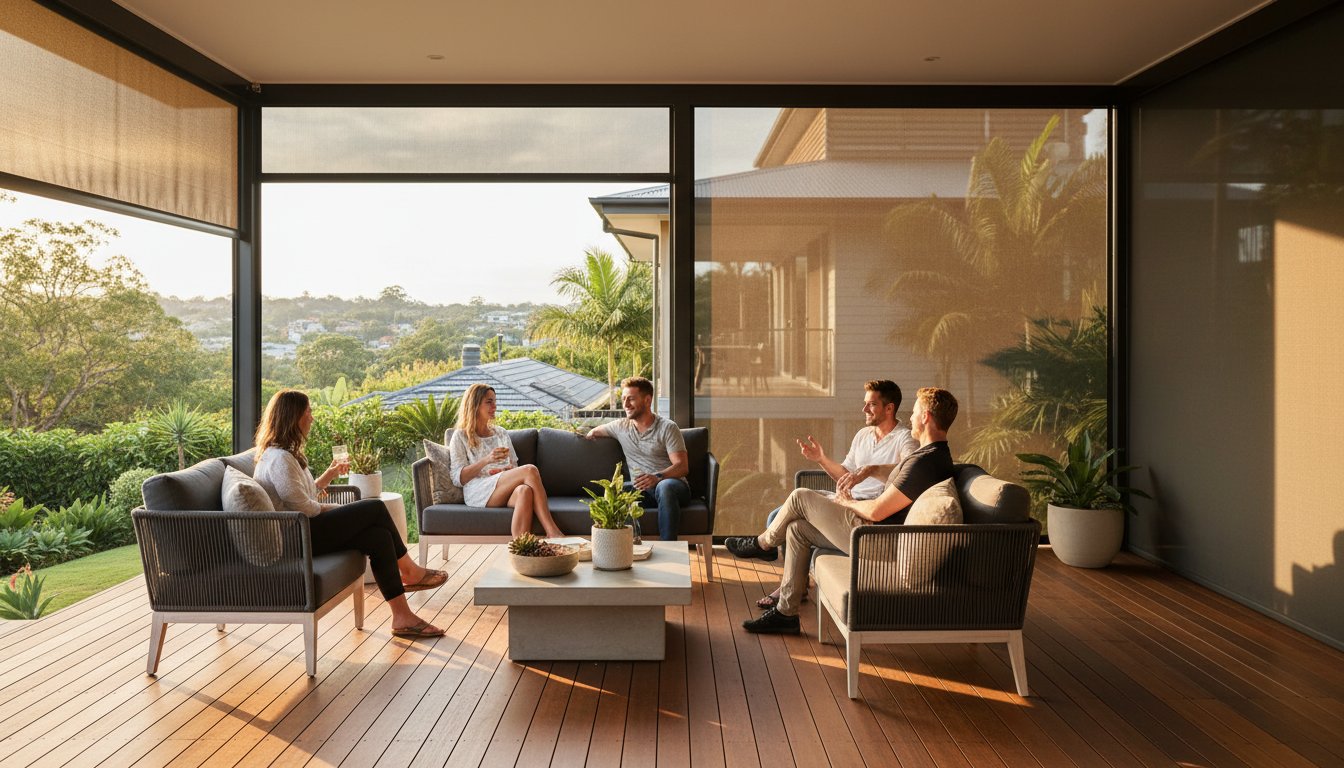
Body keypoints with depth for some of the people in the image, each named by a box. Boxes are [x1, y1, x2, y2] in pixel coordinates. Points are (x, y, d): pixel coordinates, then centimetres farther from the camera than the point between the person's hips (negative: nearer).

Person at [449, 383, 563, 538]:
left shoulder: (501, 432, 29)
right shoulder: (460, 437, 13)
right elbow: (458, 478, 1)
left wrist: (506, 470, -1)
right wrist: (486, 460, -13)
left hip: (506, 493, 4)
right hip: (479, 493, -4)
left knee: (525, 491, -38)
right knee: (530, 470, -31)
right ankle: (552, 532, -38)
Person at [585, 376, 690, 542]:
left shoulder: (667, 427, 1)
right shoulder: (621, 427, 17)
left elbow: (682, 466, -9)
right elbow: (593, 432, 38)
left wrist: (658, 477, -27)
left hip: (672, 486, -3)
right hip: (641, 490, 3)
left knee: (665, 487, -40)